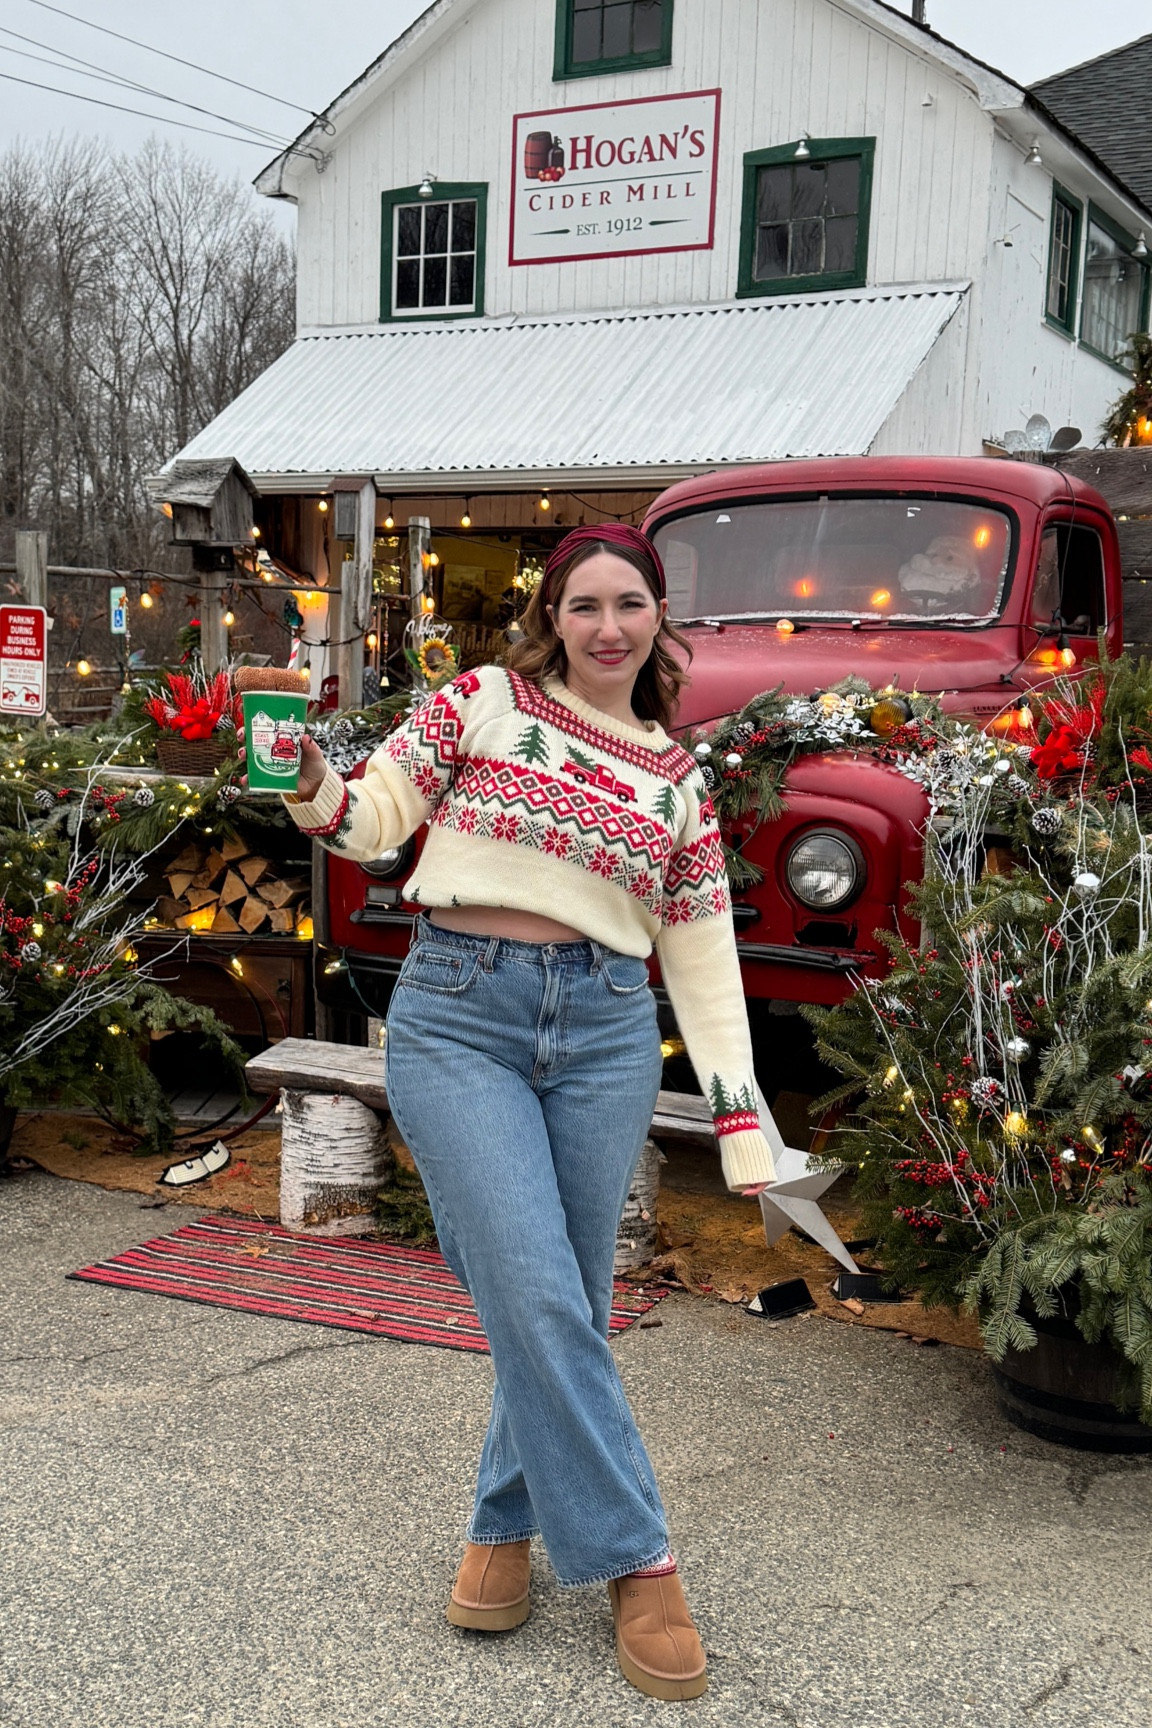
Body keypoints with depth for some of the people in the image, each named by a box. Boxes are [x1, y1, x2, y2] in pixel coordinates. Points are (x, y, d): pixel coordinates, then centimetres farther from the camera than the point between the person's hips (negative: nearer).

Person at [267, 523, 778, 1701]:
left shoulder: (677, 778, 12)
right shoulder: (485, 701, 6)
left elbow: (703, 958, 11)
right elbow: (376, 819, 3)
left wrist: (741, 1120, 6)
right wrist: (314, 794, -20)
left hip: (605, 1030, 3)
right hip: (457, 1017, -2)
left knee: (560, 1304, 5)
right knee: (538, 1297, -10)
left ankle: (505, 1522, 28)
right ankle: (636, 1561, 4)